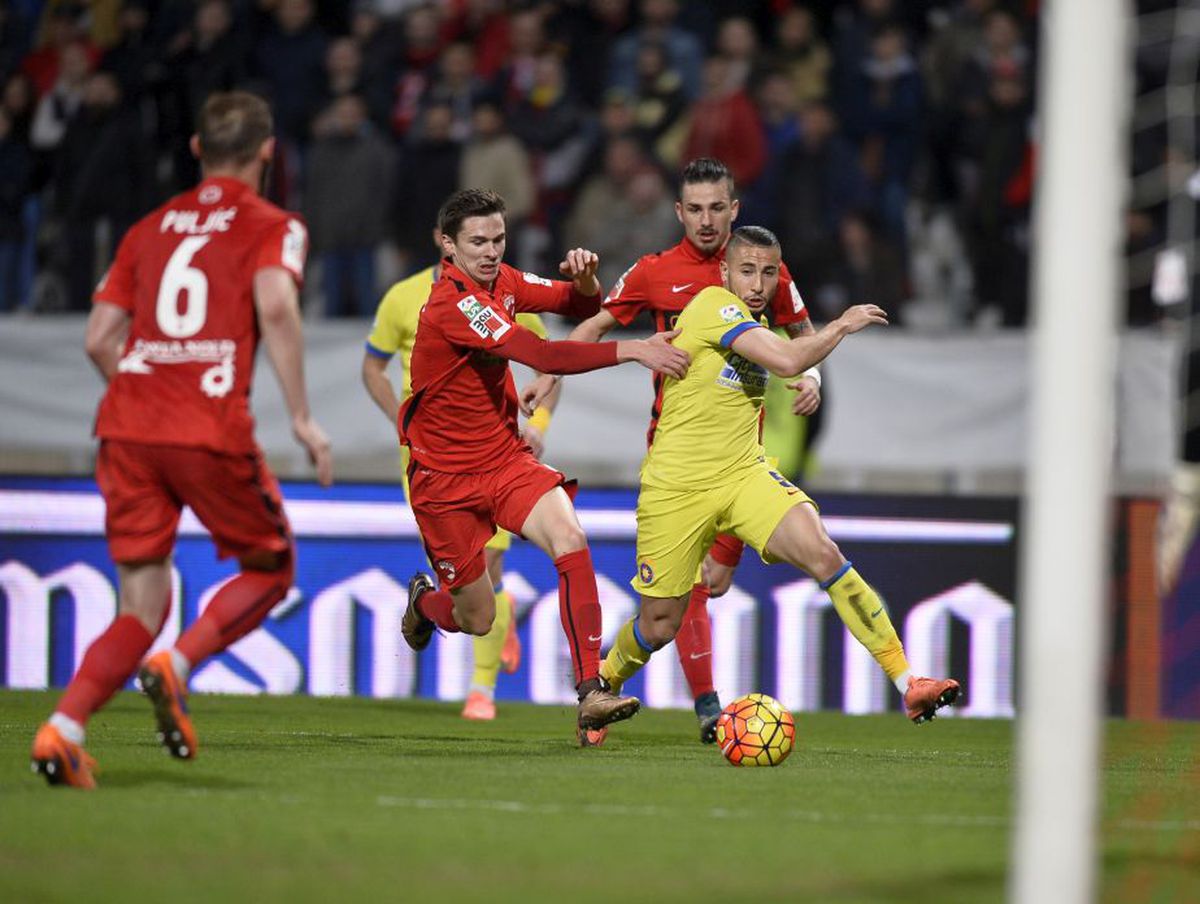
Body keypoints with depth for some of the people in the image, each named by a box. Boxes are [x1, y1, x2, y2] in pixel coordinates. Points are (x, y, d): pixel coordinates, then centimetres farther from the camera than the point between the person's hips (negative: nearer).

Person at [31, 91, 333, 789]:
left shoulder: (149, 229, 20)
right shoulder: (272, 227, 6)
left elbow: (99, 338, 15)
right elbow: (275, 303, -14)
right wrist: (303, 418, -13)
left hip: (128, 427, 4)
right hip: (214, 431, -4)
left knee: (143, 609, 9)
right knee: (271, 568, 16)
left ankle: (64, 728, -13)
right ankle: (176, 665, -9)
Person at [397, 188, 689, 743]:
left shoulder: (502, 282, 2)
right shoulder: (453, 303, -23)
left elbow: (581, 307, 11)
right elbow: (541, 356, -33)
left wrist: (585, 280, -14)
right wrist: (632, 351, -36)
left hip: (505, 458, 6)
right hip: (446, 475, -6)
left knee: (570, 539, -23)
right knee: (477, 620, 3)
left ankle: (590, 692, -27)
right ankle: (424, 601, 42)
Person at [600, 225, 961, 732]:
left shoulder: (753, 323, 11)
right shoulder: (713, 306, -15)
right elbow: (786, 361, -26)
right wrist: (842, 326, -14)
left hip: (743, 475, 6)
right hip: (675, 488, -6)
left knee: (822, 552, -20)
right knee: (659, 626, 3)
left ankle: (906, 683, -24)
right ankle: (602, 684, 37)